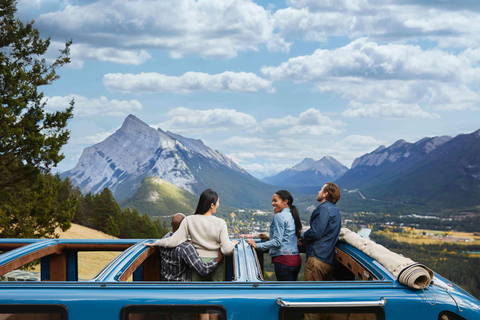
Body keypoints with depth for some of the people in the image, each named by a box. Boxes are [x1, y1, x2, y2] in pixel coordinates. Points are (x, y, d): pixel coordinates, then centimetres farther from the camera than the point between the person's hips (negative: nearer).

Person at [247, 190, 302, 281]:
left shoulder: (279, 216, -11)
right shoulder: (292, 216, 16)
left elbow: (277, 242, -17)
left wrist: (257, 245, -14)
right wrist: (269, 238, 23)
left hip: (284, 259, -9)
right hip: (296, 259, 9)